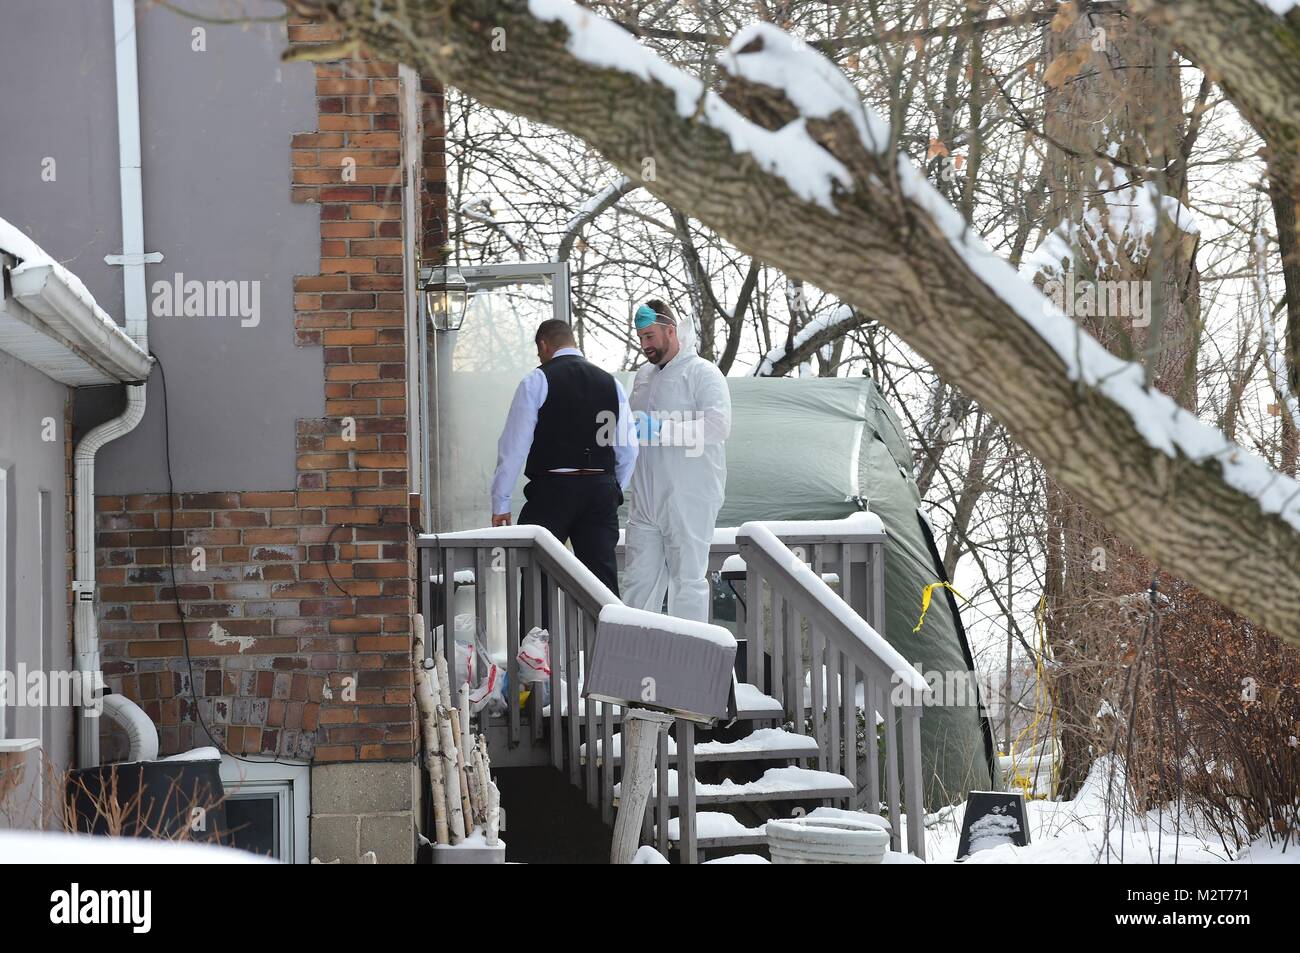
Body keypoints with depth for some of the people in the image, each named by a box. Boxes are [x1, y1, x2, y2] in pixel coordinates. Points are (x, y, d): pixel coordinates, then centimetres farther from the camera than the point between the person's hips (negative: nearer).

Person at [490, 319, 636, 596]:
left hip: (551, 490, -4)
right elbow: (628, 449, 11)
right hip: (601, 489, 4)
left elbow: (514, 446, -5)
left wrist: (500, 503, -1)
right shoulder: (611, 383, 11)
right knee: (603, 576, 5)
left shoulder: (536, 382, -2)